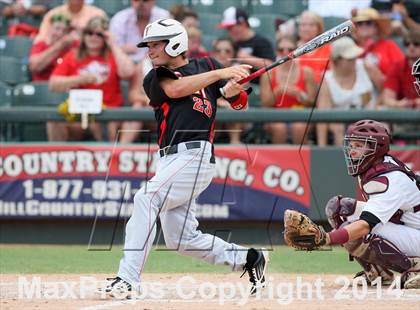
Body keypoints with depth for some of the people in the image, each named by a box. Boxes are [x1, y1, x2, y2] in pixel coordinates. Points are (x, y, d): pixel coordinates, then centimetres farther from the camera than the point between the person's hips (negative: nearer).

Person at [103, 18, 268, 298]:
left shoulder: (206, 66, 12)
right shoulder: (154, 79, 15)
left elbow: (239, 102, 12)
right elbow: (176, 89, -7)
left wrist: (235, 84, -11)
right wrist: (220, 74, -16)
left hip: (196, 156, -5)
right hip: (170, 160, 5)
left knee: (146, 199, -25)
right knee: (181, 239, 5)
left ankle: (128, 278, -29)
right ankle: (249, 259, 21)